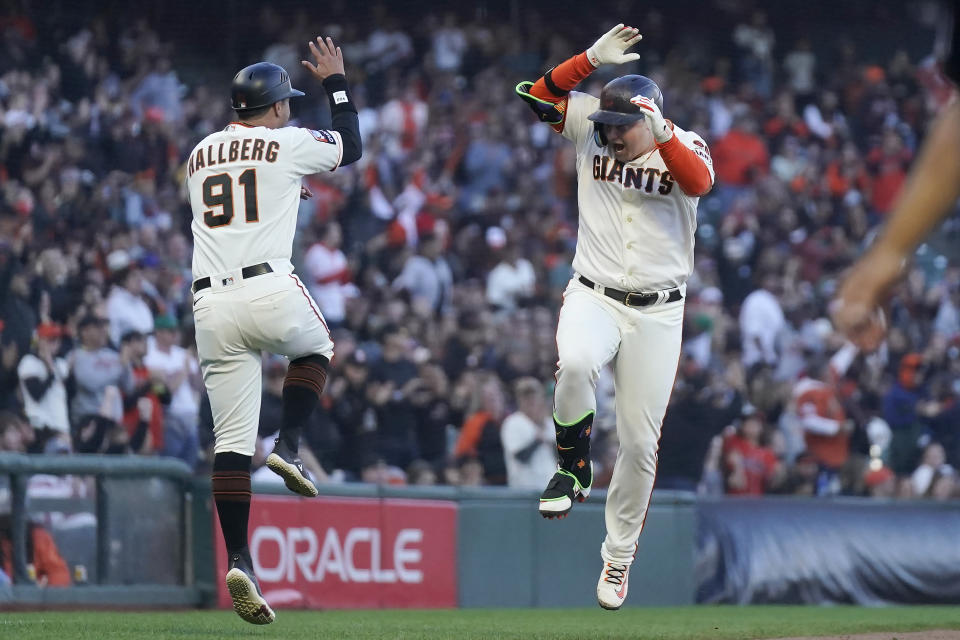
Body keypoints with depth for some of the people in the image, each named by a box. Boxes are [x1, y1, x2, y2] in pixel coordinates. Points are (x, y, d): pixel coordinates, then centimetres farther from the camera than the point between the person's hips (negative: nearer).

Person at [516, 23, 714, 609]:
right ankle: (574, 469, -9)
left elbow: (700, 182, -23)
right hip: (593, 296, 0)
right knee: (575, 365, -35)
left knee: (640, 441, 2)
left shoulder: (684, 145, -2)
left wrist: (659, 131, -34)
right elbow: (539, 97, -6)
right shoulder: (591, 130, 3)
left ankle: (619, 554, 19)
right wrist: (591, 59, -14)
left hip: (657, 313, 0)